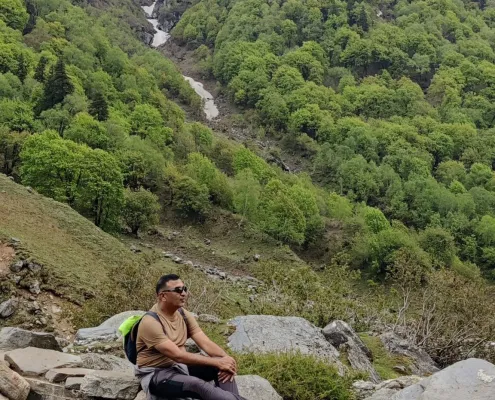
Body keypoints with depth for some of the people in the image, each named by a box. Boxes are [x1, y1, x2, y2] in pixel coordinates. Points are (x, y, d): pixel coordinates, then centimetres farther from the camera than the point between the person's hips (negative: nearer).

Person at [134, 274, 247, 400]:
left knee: (225, 367, -14)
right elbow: (177, 355, -27)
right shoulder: (150, 322, -22)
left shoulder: (184, 314, 2)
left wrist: (226, 358, -25)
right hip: (155, 374, -7)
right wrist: (217, 362, -28)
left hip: (181, 366, 8)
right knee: (197, 384, -35)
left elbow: (206, 343, -5)